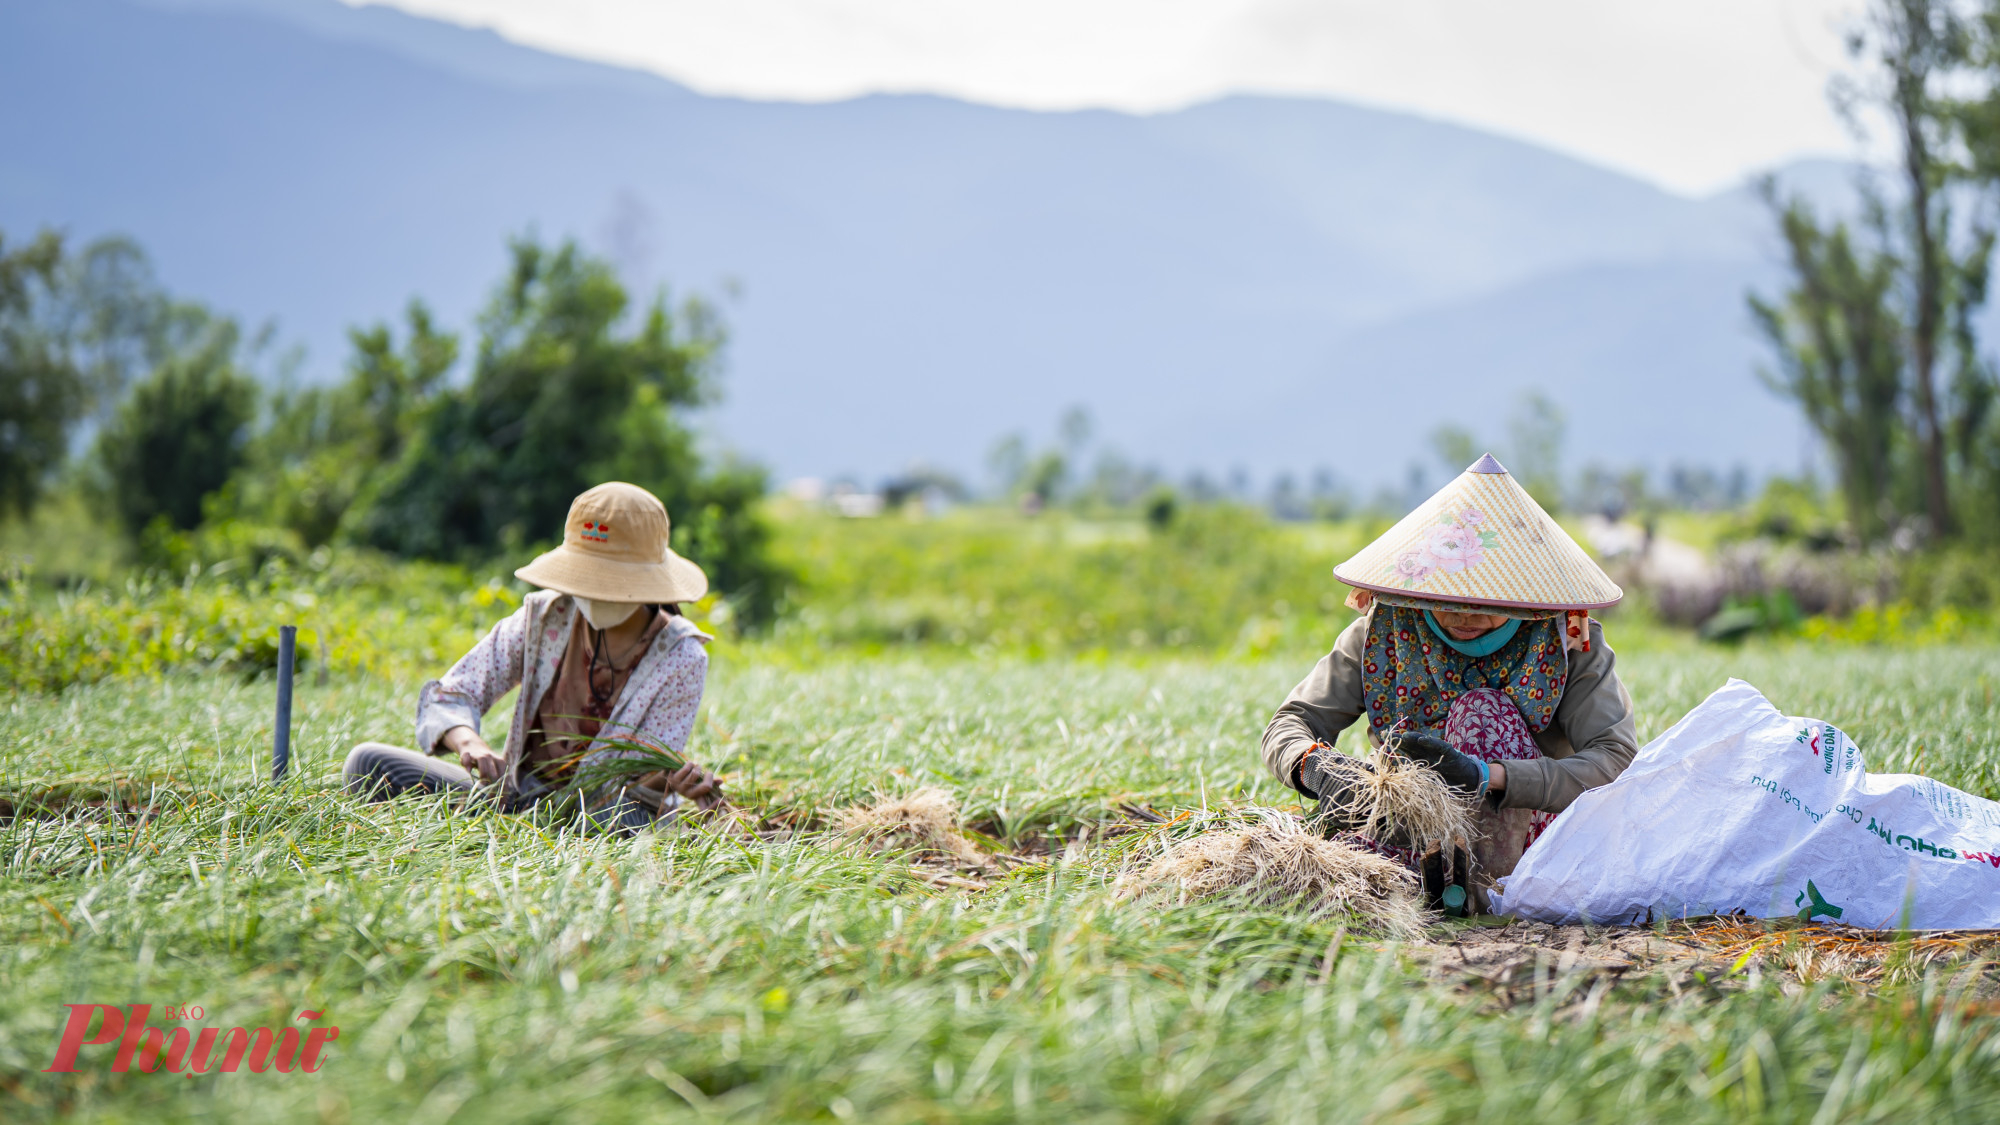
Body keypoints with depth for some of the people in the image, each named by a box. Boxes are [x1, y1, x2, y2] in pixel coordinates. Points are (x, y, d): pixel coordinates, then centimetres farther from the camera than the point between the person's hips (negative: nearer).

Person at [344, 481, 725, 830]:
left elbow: (639, 774, -15)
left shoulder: (681, 657, -11)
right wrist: (470, 744, -28)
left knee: (623, 814, -43)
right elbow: (447, 699, -4)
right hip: (521, 796, 4)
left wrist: (672, 781, -40)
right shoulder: (545, 619, -3)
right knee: (368, 762, -15)